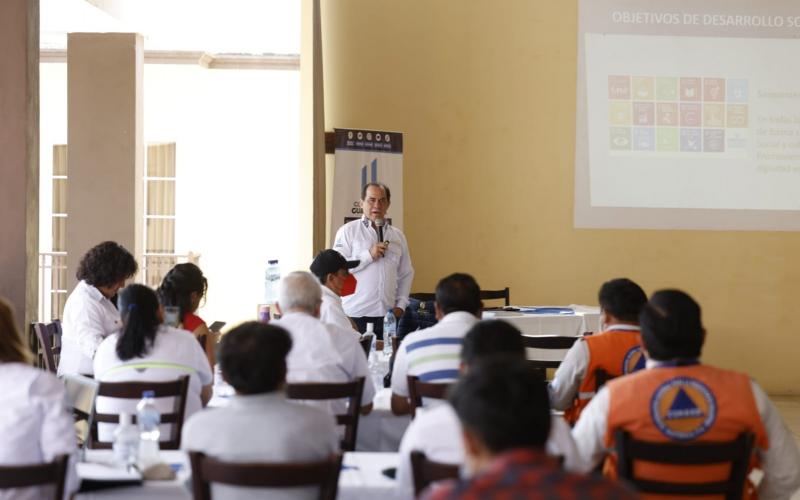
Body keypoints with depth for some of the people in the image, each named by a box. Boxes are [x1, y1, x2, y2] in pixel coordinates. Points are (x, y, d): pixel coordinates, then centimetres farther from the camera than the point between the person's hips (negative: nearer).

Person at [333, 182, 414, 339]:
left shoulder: (398, 236, 15)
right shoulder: (348, 231, 3)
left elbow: (406, 274, 19)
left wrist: (401, 304, 9)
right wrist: (369, 255, -13)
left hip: (387, 314, 4)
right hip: (355, 314, -4)